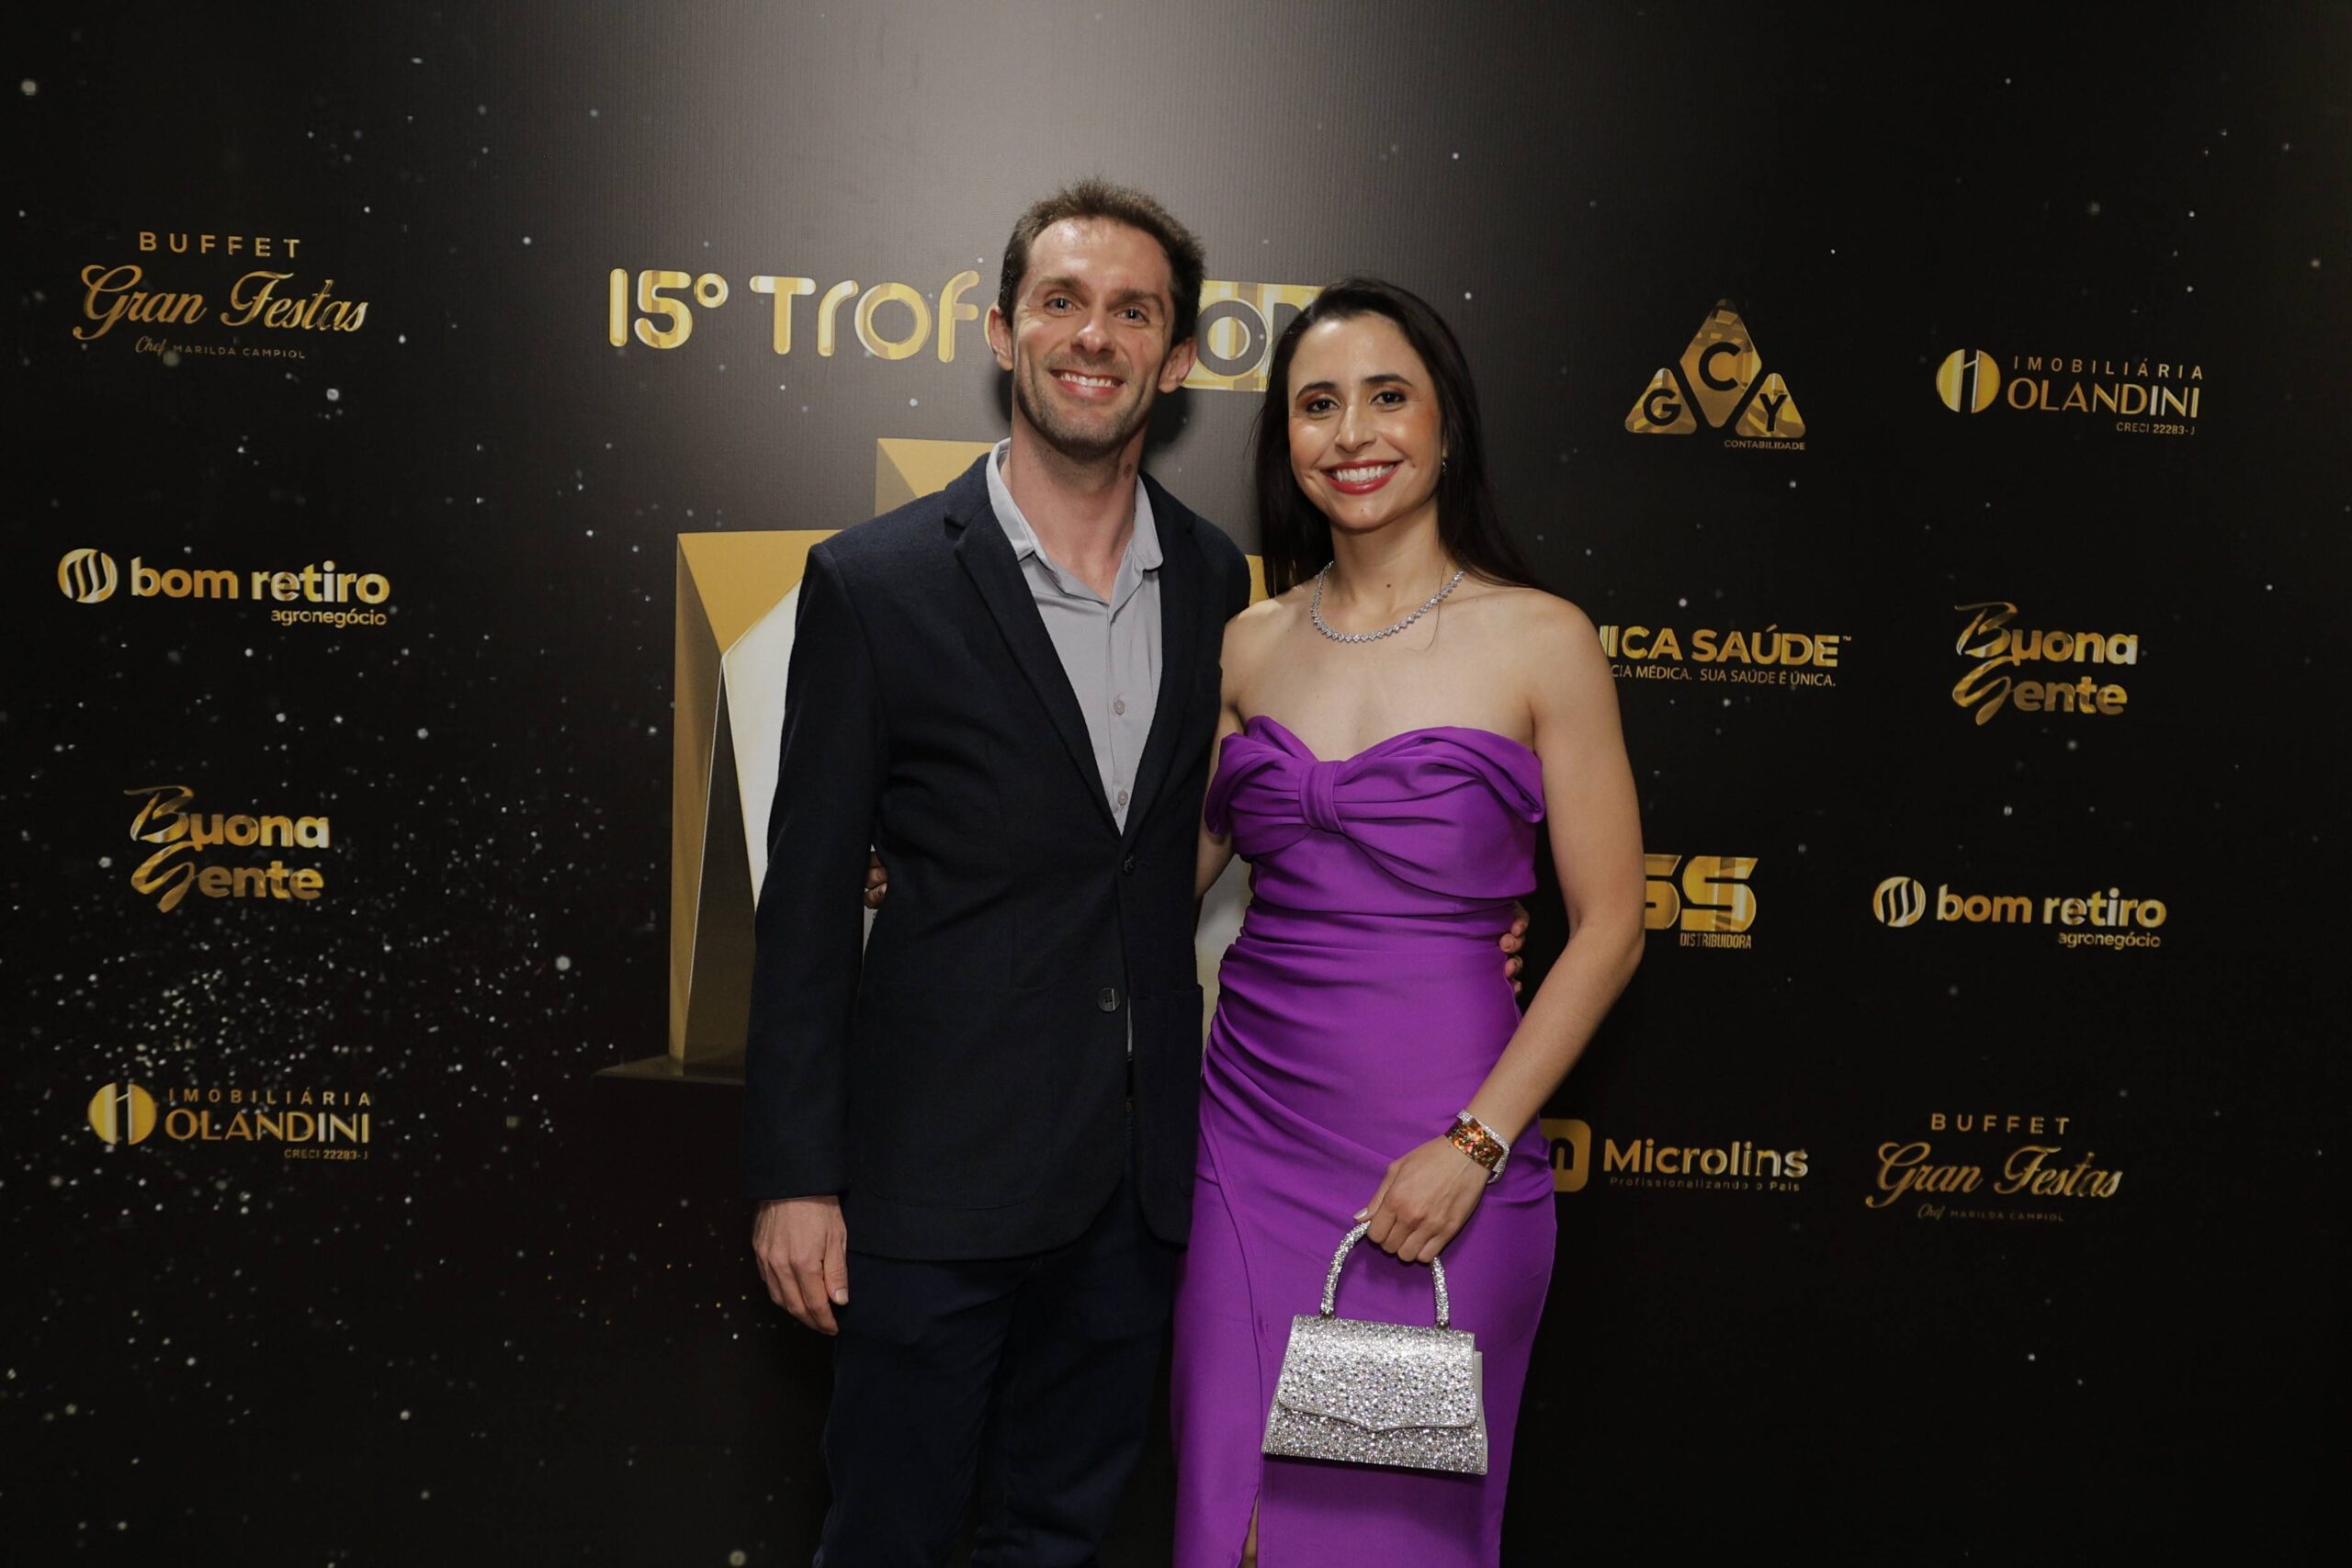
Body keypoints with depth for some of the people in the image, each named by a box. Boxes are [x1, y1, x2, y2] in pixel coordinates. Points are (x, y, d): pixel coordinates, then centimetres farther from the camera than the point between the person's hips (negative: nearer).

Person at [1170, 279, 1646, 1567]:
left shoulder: (1539, 641, -5)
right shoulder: (1250, 646, 6)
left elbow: (1608, 926, -5)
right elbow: (1166, 871, 14)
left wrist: (1475, 1143, -12)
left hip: (1444, 1142, -3)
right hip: (1256, 1128, 3)